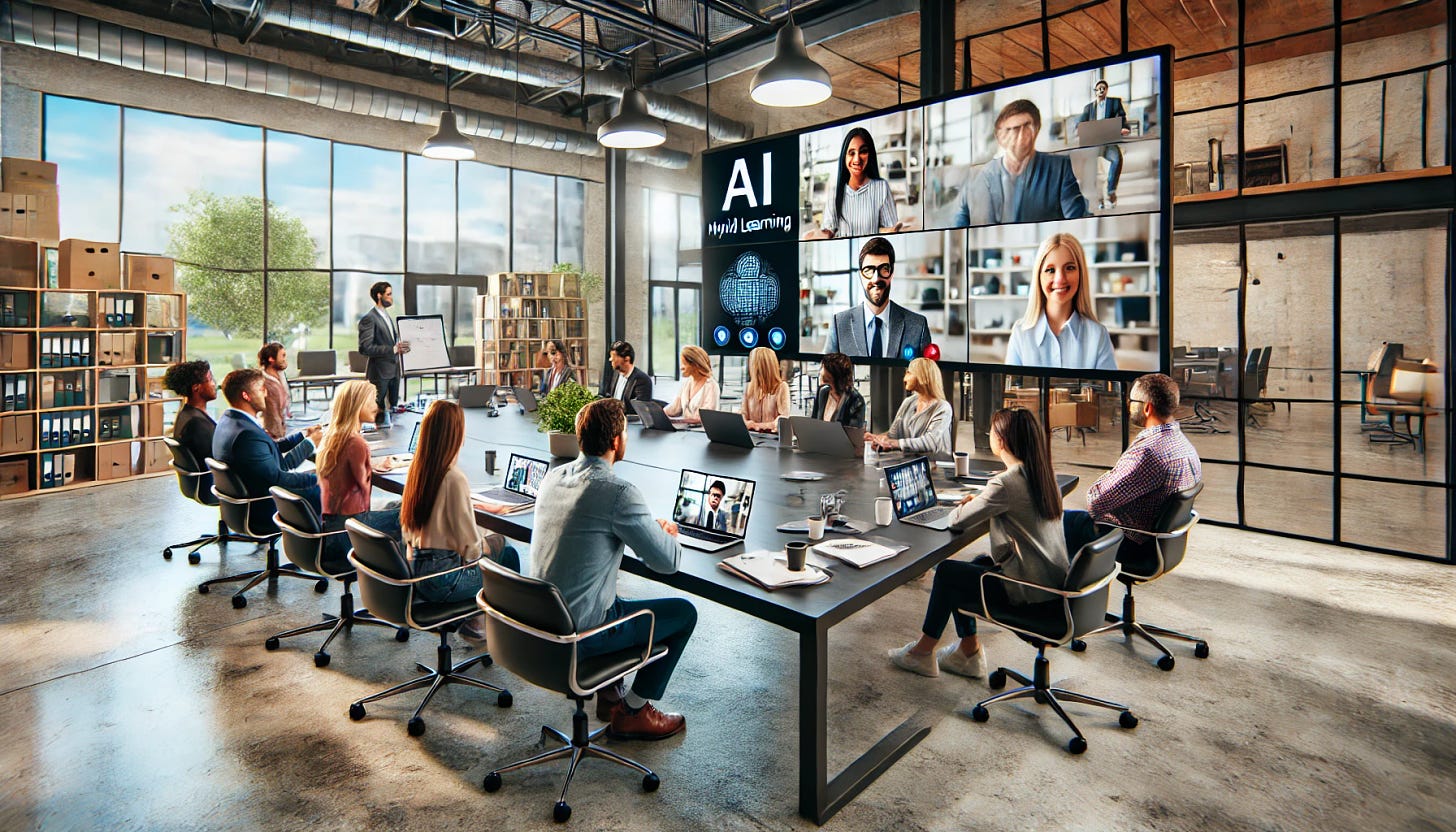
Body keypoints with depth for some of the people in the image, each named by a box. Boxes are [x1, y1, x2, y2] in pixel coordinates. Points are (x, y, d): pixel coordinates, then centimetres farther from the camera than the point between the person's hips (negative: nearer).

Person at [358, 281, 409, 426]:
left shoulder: (387, 317, 18)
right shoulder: (369, 319, -12)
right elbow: (365, 347, -20)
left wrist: (399, 348, 6)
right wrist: (393, 349, -23)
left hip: (393, 371, 9)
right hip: (379, 372, -9)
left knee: (393, 408, 12)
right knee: (378, 414, -4)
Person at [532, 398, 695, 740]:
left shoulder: (552, 476, 1)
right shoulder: (619, 492, -23)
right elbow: (667, 561, -17)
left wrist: (650, 526, 13)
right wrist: (667, 531, 6)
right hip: (580, 635, -8)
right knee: (683, 612, 8)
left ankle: (609, 695, 36)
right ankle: (633, 712, 17)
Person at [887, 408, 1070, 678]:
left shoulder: (1005, 483, -23)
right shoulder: (1044, 473, 5)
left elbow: (957, 521, -19)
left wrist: (967, 504, 3)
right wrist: (980, 501, 8)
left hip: (1031, 587, -9)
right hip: (1055, 578, 9)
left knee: (946, 572, 3)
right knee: (975, 565, 22)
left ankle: (923, 652, 18)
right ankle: (968, 651, 25)